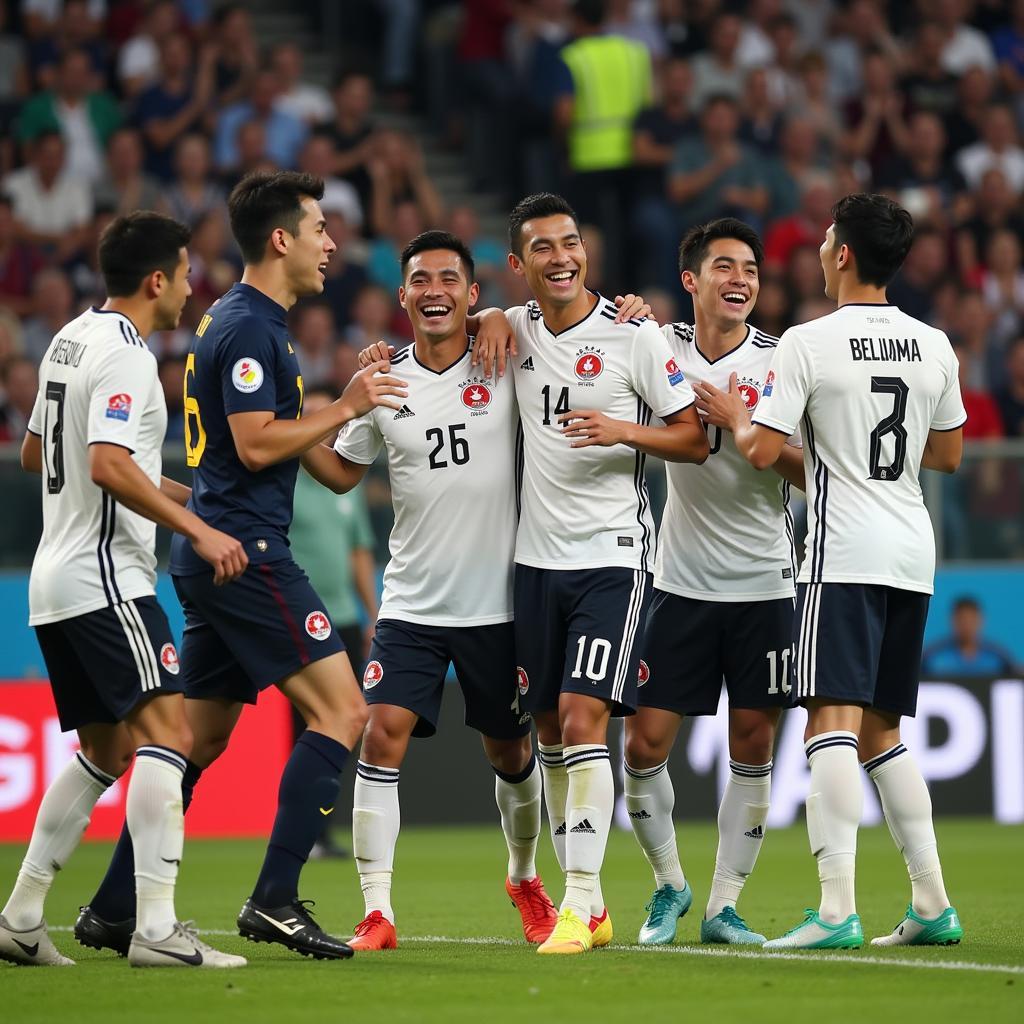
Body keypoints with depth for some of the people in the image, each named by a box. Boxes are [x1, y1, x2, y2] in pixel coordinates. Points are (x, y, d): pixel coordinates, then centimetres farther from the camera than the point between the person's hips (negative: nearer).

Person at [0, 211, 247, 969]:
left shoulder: (71, 339, 16)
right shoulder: (125, 354, -13)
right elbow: (109, 466, -25)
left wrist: (163, 488, 31)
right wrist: (197, 529, -24)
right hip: (104, 578, -10)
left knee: (105, 751, 17)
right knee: (168, 732, -15)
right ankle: (157, 928, -23)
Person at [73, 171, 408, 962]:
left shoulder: (241, 321, 19)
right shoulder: (249, 327, -13)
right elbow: (256, 444, -19)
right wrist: (347, 407, -12)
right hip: (245, 550, -10)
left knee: (199, 738, 12)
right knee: (341, 711, -10)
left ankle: (112, 909, 12)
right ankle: (275, 901, -14)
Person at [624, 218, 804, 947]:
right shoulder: (660, 347, -1)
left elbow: (813, 474, -6)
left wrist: (749, 424, -20)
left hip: (763, 584, -1)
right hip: (682, 580, 1)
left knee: (753, 748, 0)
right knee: (645, 746, -3)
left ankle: (724, 905, 11)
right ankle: (669, 885, 18)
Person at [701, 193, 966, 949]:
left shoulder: (808, 343, -8)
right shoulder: (934, 346, 9)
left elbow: (763, 452, -10)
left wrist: (730, 415, 10)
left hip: (844, 554, -6)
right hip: (913, 554, 6)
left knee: (834, 720, -12)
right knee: (881, 731, 15)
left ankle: (837, 909, -22)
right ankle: (933, 904, 13)